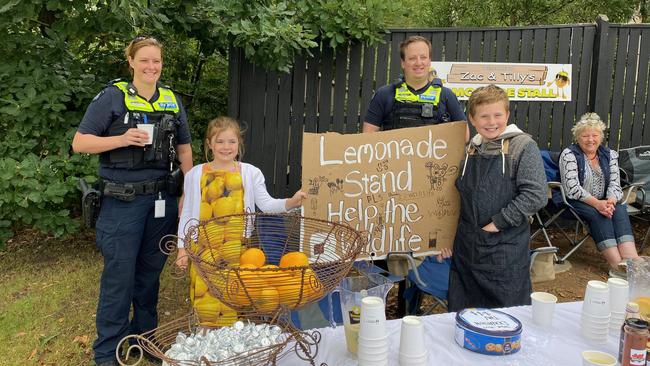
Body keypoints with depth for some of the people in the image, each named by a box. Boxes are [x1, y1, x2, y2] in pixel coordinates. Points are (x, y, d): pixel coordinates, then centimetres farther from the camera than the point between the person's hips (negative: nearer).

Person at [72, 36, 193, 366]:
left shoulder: (172, 100, 9)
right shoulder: (112, 97, -4)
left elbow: (184, 149, 14)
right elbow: (79, 143, -5)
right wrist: (122, 139, -19)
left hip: (162, 199, 4)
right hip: (123, 200, -4)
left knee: (151, 272, 14)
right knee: (119, 276, 0)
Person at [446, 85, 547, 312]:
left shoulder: (523, 146, -8)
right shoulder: (470, 150, 9)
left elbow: (535, 195, -17)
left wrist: (498, 222, -15)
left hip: (506, 249, -5)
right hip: (467, 248, 5)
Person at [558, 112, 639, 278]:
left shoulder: (610, 155, 8)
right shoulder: (569, 154, -8)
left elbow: (615, 184, 0)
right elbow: (573, 188, -17)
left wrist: (610, 201, -22)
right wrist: (597, 203, -28)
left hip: (603, 202, 4)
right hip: (576, 202, -4)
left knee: (620, 210, -25)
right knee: (598, 214, -31)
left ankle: (632, 261, -40)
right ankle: (616, 263, -39)